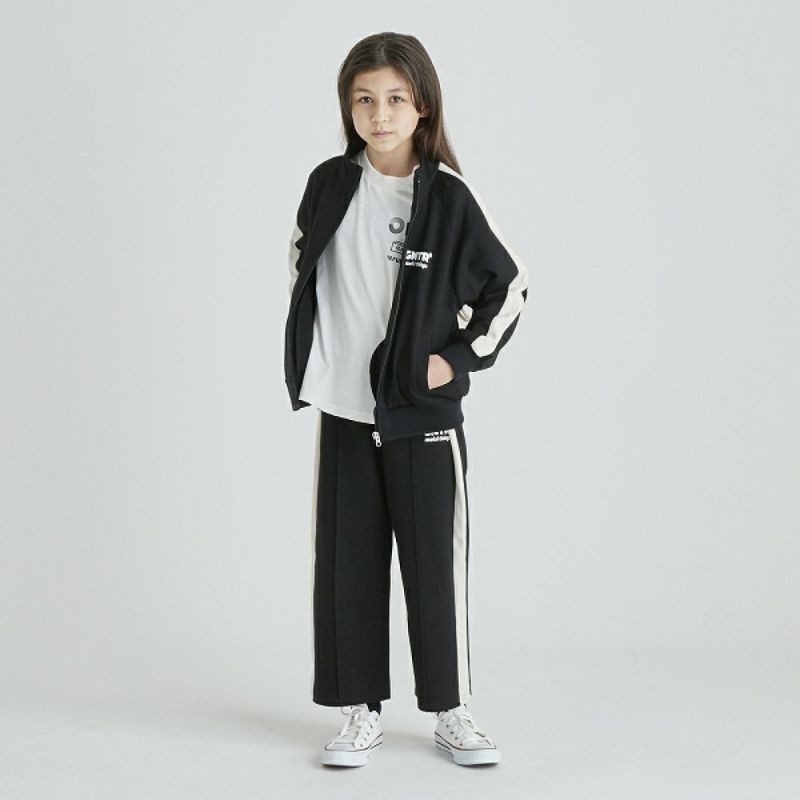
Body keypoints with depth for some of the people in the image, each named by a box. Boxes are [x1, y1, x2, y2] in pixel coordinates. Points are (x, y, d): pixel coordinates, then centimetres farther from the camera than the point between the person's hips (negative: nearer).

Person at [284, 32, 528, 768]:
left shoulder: (448, 197, -9)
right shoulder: (330, 184, -1)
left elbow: (511, 284, -1)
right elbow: (301, 262, 17)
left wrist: (461, 356, -6)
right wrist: (305, 356, 11)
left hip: (424, 413, -3)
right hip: (343, 410, 3)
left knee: (435, 562, 3)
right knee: (348, 564, 7)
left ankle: (450, 710, 18)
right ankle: (362, 712, 18)